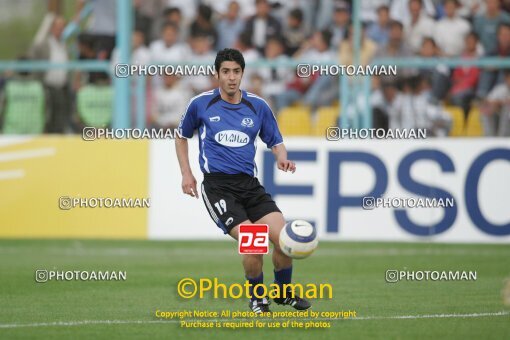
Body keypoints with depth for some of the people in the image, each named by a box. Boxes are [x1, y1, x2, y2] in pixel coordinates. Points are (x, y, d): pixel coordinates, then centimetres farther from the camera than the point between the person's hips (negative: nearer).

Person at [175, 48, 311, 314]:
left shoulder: (258, 106, 7)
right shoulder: (201, 104, 3)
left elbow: (275, 142, 16)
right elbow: (182, 136, 19)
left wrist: (282, 159, -7)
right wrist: (186, 174, 10)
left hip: (249, 184, 3)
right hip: (217, 185, -3)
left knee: (283, 237, -12)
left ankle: (284, 293, 15)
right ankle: (257, 297, 4)